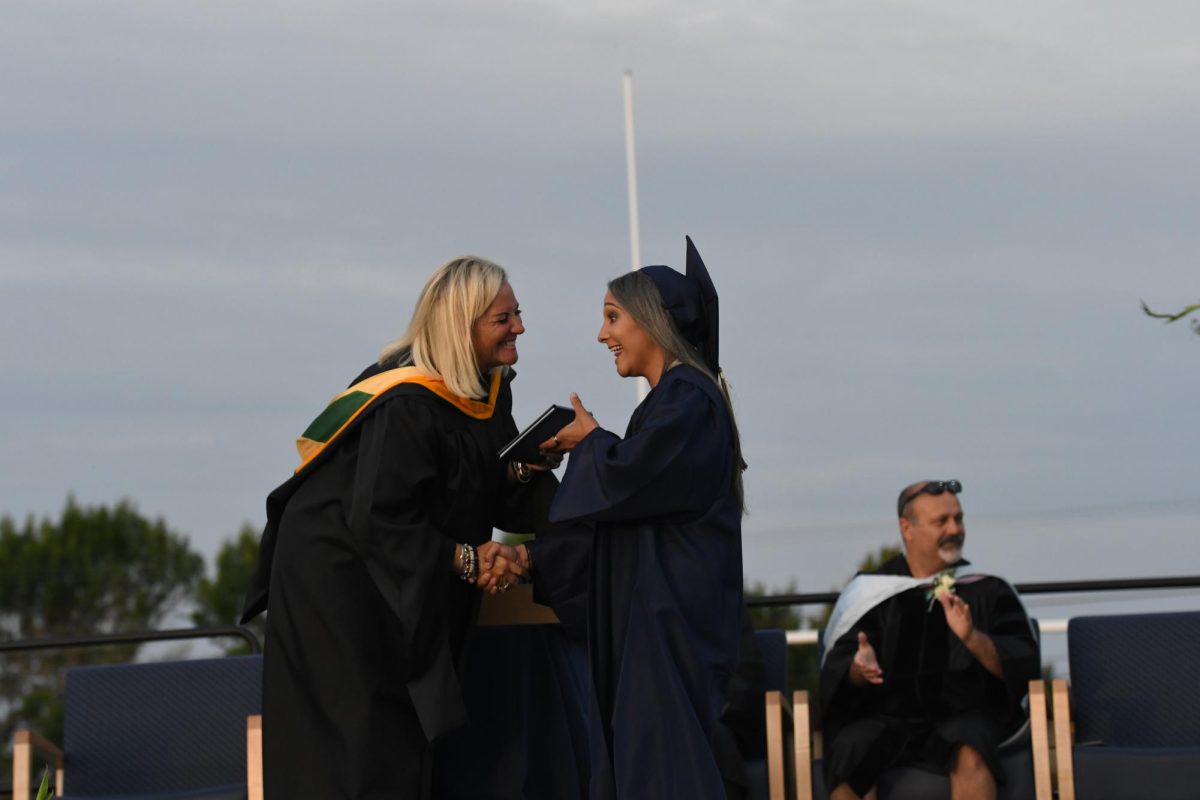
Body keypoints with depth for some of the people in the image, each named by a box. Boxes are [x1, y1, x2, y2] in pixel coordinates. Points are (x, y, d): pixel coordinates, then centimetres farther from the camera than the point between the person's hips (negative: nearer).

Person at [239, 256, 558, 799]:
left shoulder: (491, 390, 1)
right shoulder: (407, 406, -26)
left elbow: (497, 499, 7)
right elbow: (376, 522, -27)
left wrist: (525, 467, -13)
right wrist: (466, 558, -22)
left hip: (406, 593, 9)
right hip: (338, 585, -9)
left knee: (404, 744, 11)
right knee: (357, 753, -6)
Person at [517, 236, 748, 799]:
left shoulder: (688, 399, -11)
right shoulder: (671, 401, 19)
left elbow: (621, 482, -20)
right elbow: (615, 515, 19)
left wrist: (589, 441, 2)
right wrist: (535, 557, 11)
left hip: (670, 619, -10)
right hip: (643, 617, 10)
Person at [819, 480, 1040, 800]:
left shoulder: (988, 591, 10)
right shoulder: (869, 593, 11)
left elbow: (1024, 666, 0)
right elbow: (835, 671, 5)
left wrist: (972, 638, -19)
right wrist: (859, 669, -20)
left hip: (962, 717, -1)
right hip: (884, 718, 1)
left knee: (970, 756, -34)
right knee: (849, 753, -31)